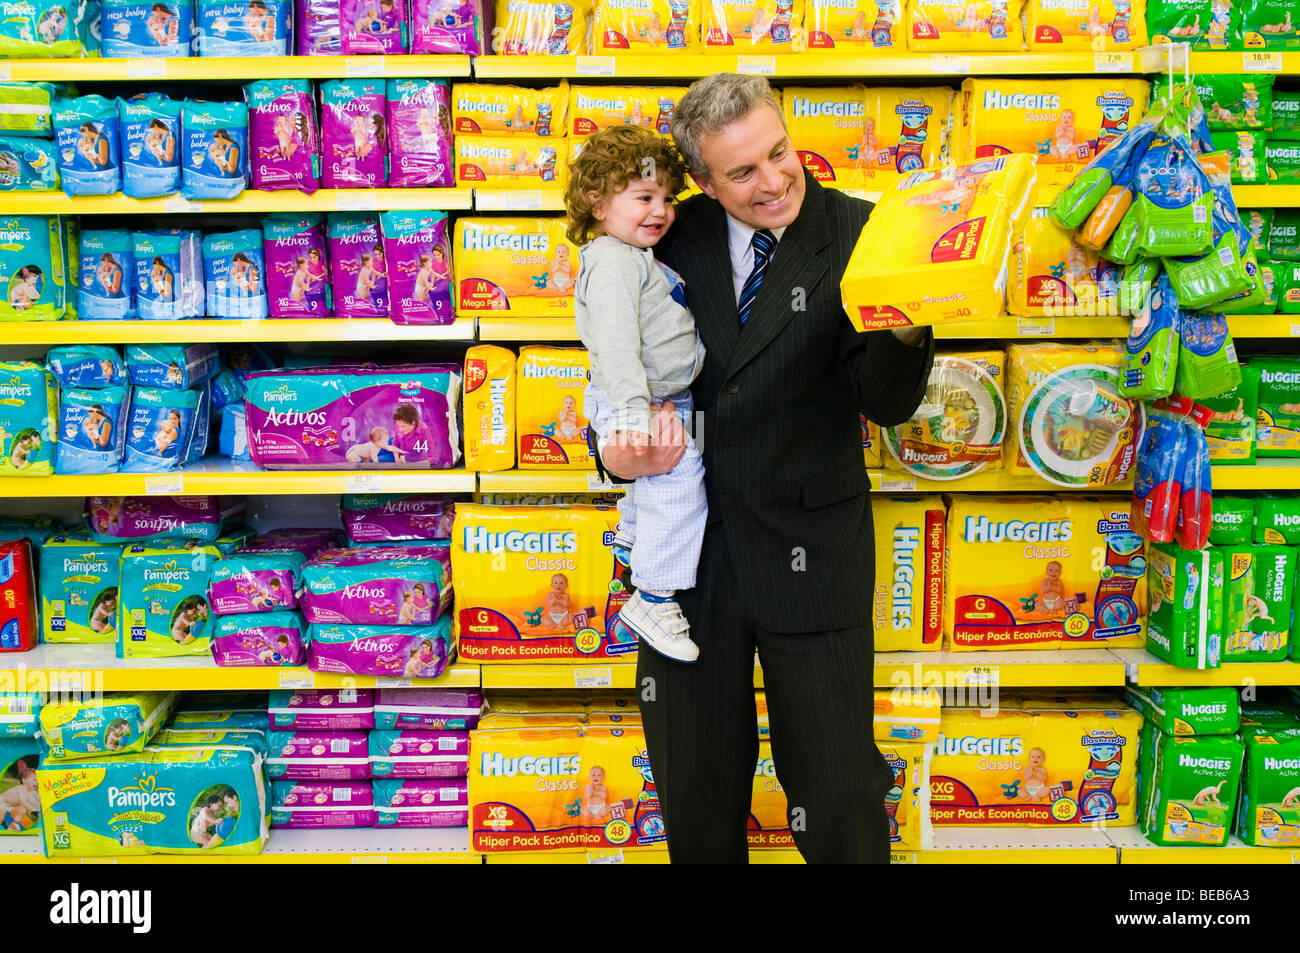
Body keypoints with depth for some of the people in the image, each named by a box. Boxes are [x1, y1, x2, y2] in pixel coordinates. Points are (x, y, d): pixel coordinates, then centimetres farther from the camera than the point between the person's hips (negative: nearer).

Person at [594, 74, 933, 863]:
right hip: (687, 550, 3)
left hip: (809, 556, -3)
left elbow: (887, 402, -11)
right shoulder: (678, 236, 1)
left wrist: (908, 324, -33)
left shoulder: (856, 235, -7)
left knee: (839, 801, 8)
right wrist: (615, 450, -10)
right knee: (694, 796, 18)